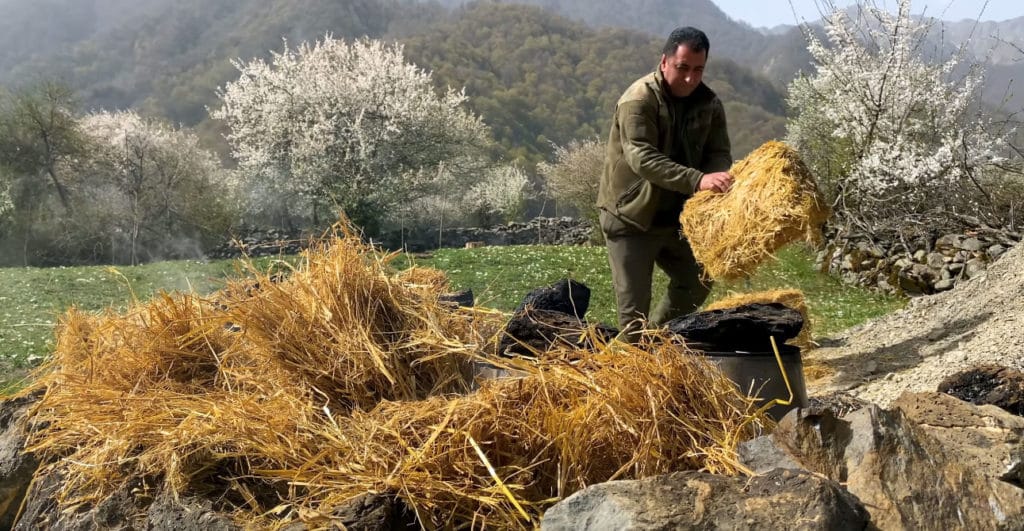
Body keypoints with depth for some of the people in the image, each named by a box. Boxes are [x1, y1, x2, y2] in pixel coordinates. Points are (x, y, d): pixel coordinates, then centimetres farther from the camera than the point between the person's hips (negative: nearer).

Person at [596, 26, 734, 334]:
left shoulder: (709, 104, 0)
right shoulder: (638, 100, -21)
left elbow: (719, 154, -2)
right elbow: (642, 158, -32)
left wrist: (716, 181, -27)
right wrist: (697, 180, -43)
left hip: (675, 216, 7)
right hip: (630, 217, -7)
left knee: (697, 284, 16)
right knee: (634, 307, -4)